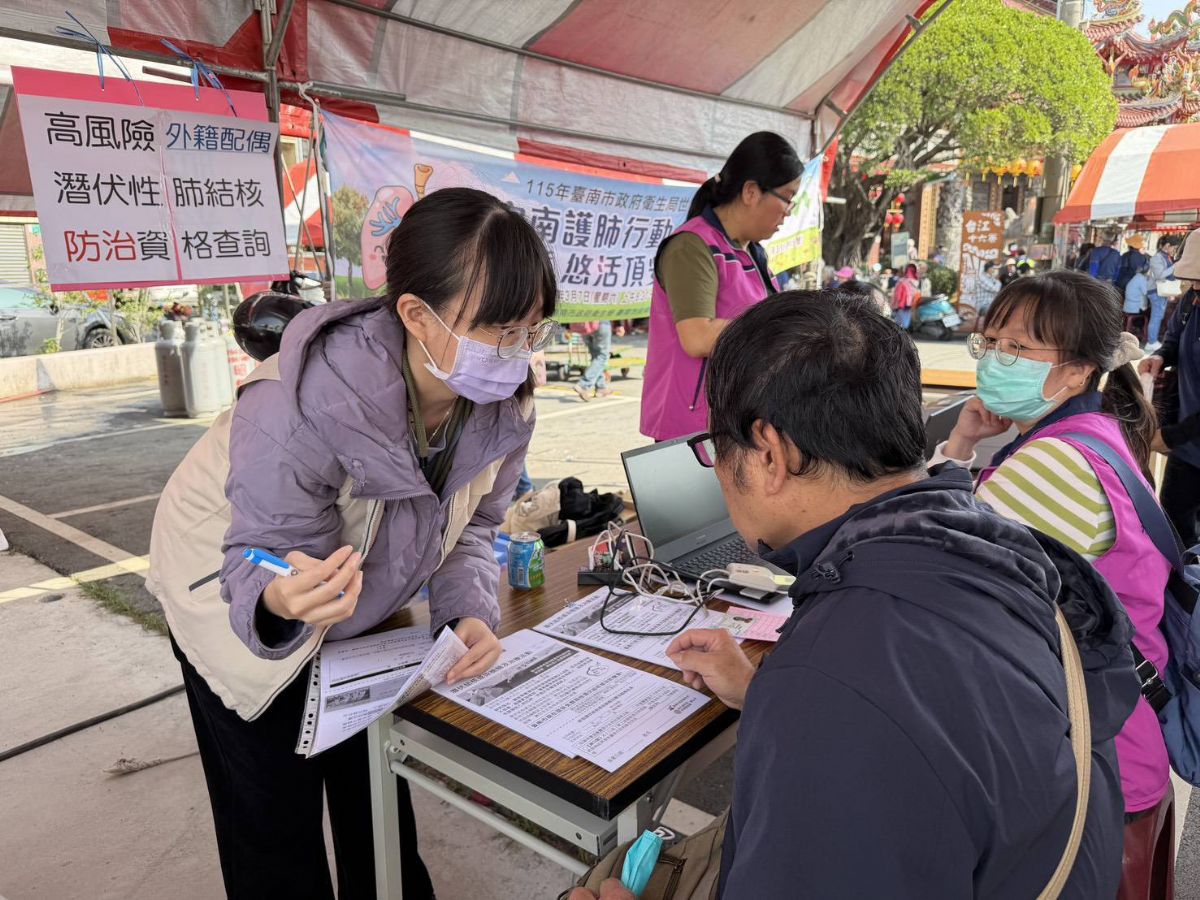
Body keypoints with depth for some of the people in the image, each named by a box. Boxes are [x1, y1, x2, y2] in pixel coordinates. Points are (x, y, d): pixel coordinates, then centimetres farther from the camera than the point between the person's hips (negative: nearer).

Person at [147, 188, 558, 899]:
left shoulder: (505, 401, -22)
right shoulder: (299, 410, -41)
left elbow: (470, 525, -7)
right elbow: (260, 568, -30)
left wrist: (470, 611, -25)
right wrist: (282, 603, -53)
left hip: (361, 606, 5)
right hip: (239, 598, -4)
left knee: (380, 795, 19)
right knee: (277, 830, 8)